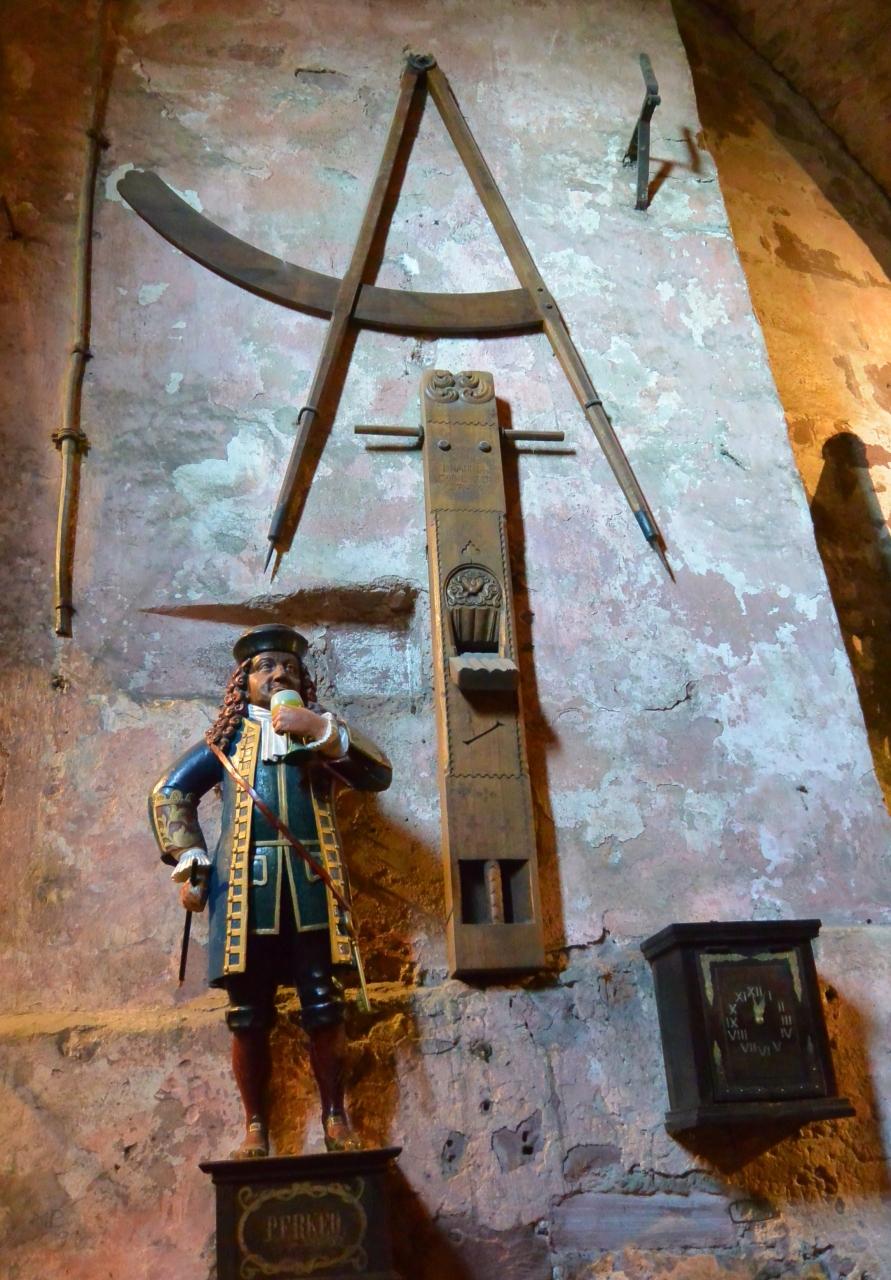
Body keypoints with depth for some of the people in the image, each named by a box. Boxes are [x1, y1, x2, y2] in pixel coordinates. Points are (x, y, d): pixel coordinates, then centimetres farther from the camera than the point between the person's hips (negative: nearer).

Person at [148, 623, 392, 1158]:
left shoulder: (323, 730, 15)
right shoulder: (229, 737, 15)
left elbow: (379, 774, 0)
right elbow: (170, 793, 14)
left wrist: (322, 730, -11)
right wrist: (190, 863, 2)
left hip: (312, 885, 0)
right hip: (245, 887, 0)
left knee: (323, 1008, 0)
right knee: (249, 1015, 2)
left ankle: (335, 1117, 14)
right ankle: (256, 1126, 15)